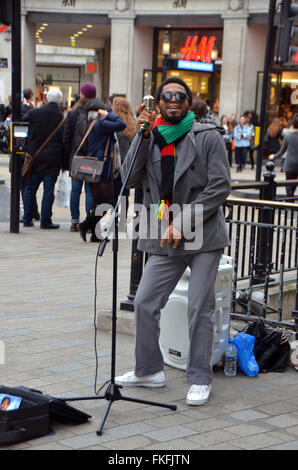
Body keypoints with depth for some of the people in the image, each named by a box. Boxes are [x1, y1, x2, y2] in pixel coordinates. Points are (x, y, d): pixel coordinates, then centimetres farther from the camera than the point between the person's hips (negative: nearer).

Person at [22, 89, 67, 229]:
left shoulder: (34, 113, -2)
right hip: (53, 160, -2)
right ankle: (45, 221, 3)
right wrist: (65, 164, 3)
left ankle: (27, 219, 14)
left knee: (30, 188, 11)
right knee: (48, 190, 3)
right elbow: (66, 142, -3)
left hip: (34, 156, 2)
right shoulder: (63, 118, -5)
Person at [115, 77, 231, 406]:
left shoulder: (207, 137, -3)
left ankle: (200, 379, 12)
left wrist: (182, 222, -15)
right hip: (165, 242, 4)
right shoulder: (150, 138, 9)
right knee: (145, 303, 4)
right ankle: (149, 370, 22)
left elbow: (220, 187, -10)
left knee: (200, 309, -1)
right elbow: (130, 179, -3)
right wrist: (143, 136, -11)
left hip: (204, 236, -4)